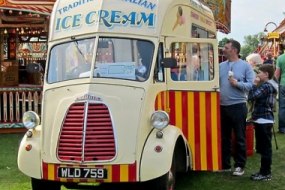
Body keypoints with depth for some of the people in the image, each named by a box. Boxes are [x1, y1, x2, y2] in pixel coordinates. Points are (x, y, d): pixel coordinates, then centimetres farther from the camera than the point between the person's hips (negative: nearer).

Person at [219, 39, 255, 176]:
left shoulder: (245, 65, -2)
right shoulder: (221, 66, 10)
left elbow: (251, 85, -7)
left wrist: (237, 84, -19)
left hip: (238, 106, -4)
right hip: (222, 106, 5)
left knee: (239, 138, 3)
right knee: (224, 137, 12)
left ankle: (240, 166, 13)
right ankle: (224, 164, 23)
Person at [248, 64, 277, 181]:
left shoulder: (266, 86, -15)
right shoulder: (266, 86, 16)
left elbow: (251, 97, -20)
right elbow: (256, 98, 16)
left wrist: (254, 84, -9)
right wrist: (257, 85, 8)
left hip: (264, 121, -11)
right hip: (262, 120, 11)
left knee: (265, 148, -4)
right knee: (263, 148, 15)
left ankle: (266, 173, 1)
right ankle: (264, 171, 22)